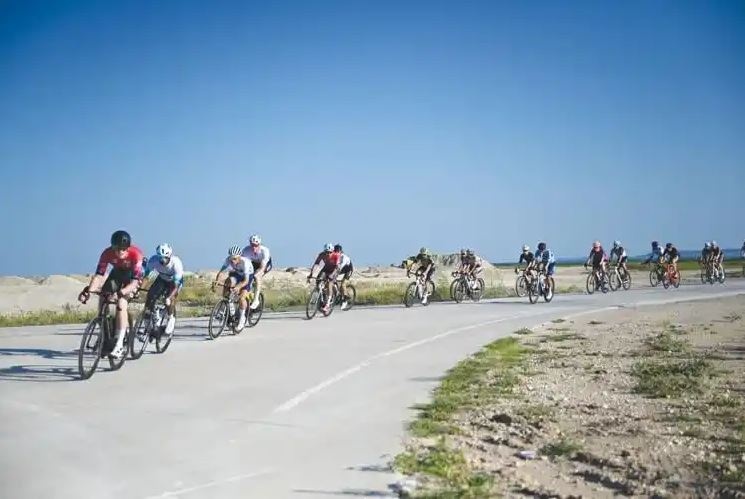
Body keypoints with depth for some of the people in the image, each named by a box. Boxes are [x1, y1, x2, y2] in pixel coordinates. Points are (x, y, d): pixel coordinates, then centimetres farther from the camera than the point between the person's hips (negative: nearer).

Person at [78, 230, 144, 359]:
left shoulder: (135, 254, -37)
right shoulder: (107, 253, -28)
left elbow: (135, 281, -40)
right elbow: (99, 275, -31)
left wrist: (122, 292, -56)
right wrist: (88, 290, -47)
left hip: (133, 275, -5)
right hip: (118, 272, 5)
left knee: (121, 304, -24)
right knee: (103, 298, -13)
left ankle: (119, 345, -24)